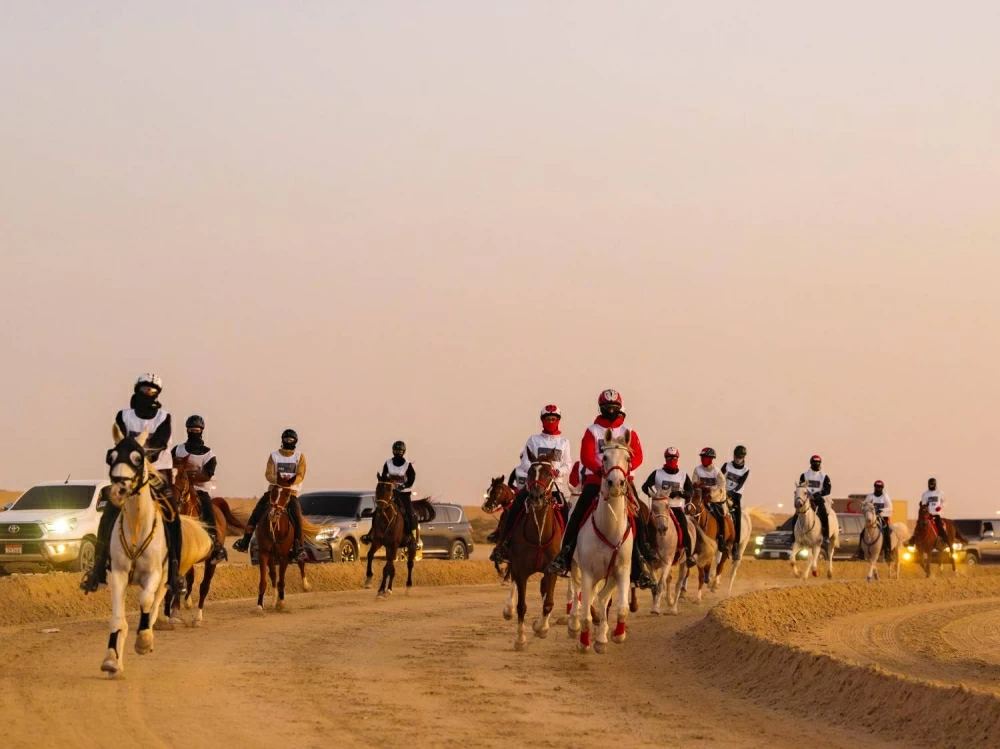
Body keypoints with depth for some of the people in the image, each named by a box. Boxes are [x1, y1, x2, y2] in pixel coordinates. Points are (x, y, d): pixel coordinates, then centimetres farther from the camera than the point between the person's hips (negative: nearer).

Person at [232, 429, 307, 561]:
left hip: (291, 491, -2)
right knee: (256, 512, -9)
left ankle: (299, 548, -17)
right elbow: (268, 475, -5)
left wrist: (291, 480, -32)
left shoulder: (299, 456, 2)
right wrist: (278, 479, -27)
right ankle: (245, 542, -3)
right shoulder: (274, 455, 4)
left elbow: (300, 475, -9)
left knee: (297, 516, -22)